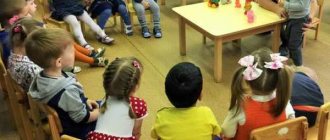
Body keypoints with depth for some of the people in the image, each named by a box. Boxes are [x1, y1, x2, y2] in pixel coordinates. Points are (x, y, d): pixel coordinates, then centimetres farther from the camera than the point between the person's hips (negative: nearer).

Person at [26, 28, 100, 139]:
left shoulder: (41, 77, -12)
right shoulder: (67, 89, -38)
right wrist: (98, 113, -8)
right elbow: (82, 118, -24)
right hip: (76, 131, -8)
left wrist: (85, 101, 2)